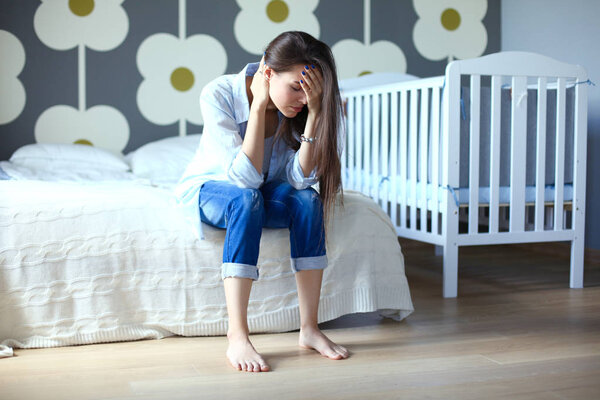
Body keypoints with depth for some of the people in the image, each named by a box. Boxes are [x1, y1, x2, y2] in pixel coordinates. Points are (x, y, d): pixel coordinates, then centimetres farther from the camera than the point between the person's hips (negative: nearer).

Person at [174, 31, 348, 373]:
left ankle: (310, 329, -23)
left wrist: (315, 111, -33)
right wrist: (260, 105, -35)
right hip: (210, 188, -3)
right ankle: (237, 338, -38)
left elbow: (299, 178, -26)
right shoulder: (219, 94, -28)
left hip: (264, 192, 4)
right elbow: (245, 177, -34)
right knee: (246, 199, -37)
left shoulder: (299, 104, -16)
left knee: (308, 200, -29)